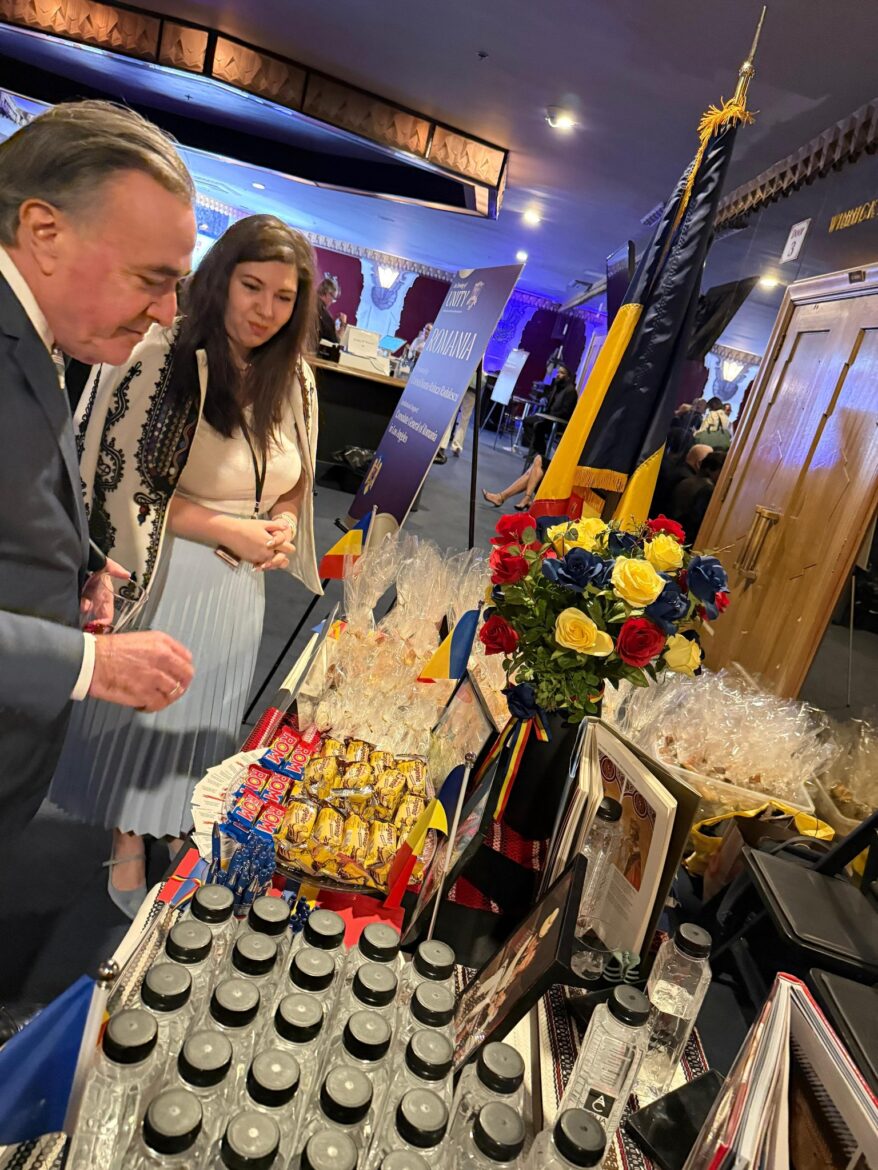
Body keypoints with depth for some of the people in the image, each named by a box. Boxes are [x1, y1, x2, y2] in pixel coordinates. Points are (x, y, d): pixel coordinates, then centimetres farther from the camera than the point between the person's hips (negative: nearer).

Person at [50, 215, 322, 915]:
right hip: (164, 575, -5)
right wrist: (230, 530, -18)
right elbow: (120, 480, -16)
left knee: (205, 716, 19)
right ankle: (128, 847, 38)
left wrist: (281, 527, -6)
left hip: (240, 587, 5)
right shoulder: (163, 358, -15)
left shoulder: (292, 378, 3)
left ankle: (181, 823, 45)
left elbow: (297, 481, 15)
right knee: (142, 711, 12)